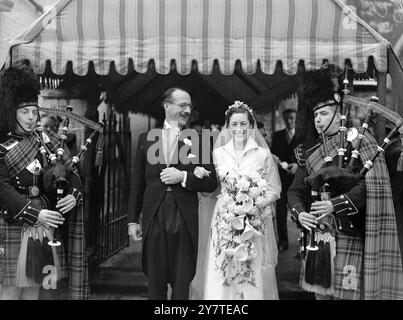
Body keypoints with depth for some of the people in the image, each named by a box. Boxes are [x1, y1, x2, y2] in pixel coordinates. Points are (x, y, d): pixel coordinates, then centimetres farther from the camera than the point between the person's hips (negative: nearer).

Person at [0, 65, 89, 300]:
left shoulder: (47, 141, 11)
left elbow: (70, 173, 10)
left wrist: (73, 195, -11)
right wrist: (34, 214, -22)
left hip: (44, 226, 5)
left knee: (35, 287, 11)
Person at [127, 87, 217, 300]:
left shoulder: (197, 141, 2)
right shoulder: (146, 138, 7)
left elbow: (211, 183, 0)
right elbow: (138, 183, 9)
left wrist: (183, 177, -14)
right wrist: (133, 219, 6)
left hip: (185, 220, -1)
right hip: (154, 217, 1)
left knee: (182, 284, 9)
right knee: (155, 283, 12)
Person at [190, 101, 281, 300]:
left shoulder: (263, 154, 1)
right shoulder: (218, 153, 6)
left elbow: (274, 189, 2)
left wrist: (256, 204, -13)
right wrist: (200, 176, -12)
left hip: (254, 226, -1)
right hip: (224, 224, 1)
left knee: (253, 279, 1)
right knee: (220, 279, -1)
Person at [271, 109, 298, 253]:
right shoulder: (277, 135, 14)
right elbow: (272, 153, 13)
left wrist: (297, 164, -18)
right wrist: (278, 162, -6)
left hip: (296, 176, -2)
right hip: (281, 176, 3)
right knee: (280, 210, 1)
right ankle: (282, 242, 12)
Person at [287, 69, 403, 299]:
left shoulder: (358, 142, -5)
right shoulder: (310, 152, 11)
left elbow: (371, 186, -15)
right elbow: (296, 190, 11)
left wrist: (336, 204, -22)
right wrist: (300, 213, -9)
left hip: (349, 236, -5)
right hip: (319, 236, 6)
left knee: (345, 293, -3)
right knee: (320, 292, 11)